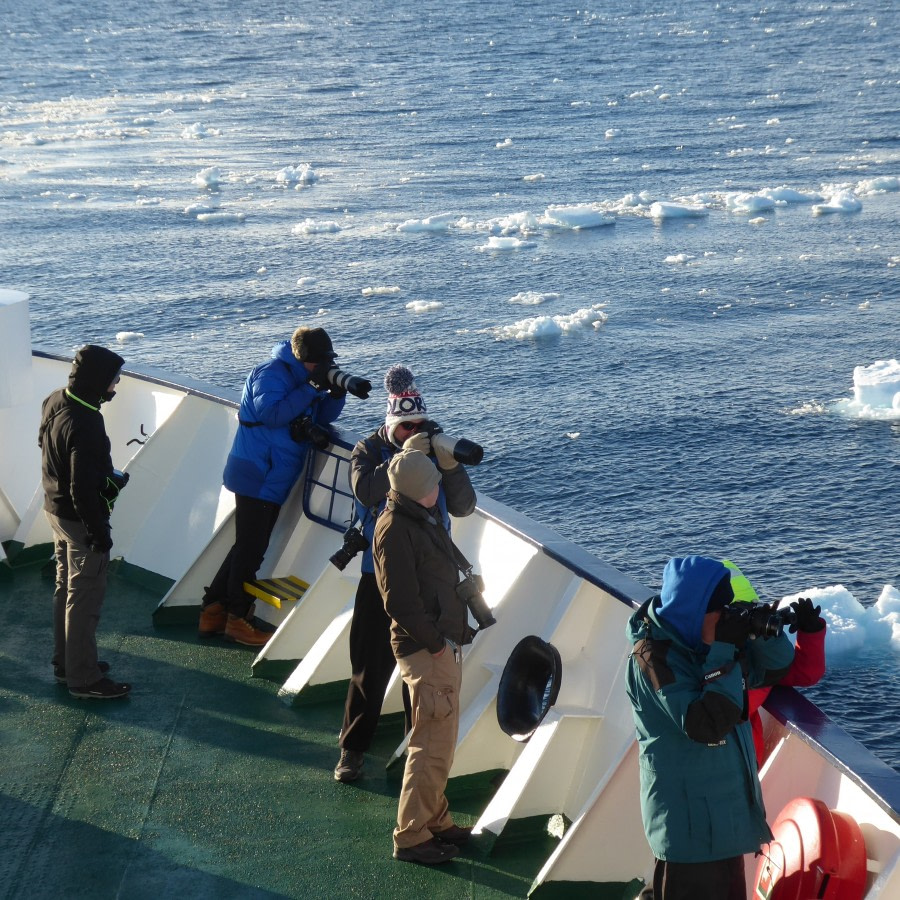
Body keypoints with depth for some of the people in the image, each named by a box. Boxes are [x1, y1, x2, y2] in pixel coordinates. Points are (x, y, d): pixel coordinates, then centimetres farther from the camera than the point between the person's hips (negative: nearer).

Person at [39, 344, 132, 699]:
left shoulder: (54, 402, -2)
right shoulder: (84, 424, -31)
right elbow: (84, 490, -28)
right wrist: (99, 532, -19)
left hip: (55, 509, 9)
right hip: (79, 519, -9)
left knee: (65, 588, 21)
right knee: (85, 597, 3)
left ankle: (66, 662, 35)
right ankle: (84, 679, 13)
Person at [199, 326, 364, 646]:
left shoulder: (302, 376, 12)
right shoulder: (272, 373, -15)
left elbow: (323, 417, 13)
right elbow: (270, 413, -28)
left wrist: (337, 392, -7)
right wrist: (312, 387, -28)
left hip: (274, 479, 10)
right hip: (257, 477, -10)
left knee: (248, 547, 15)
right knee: (250, 549, -4)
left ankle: (213, 612, 22)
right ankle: (237, 620, 6)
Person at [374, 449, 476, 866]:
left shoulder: (426, 516, 11)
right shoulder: (395, 527, -18)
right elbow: (400, 600, -21)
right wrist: (435, 641, -17)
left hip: (445, 643, 10)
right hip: (424, 648, -10)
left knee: (442, 740, 19)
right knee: (431, 744, -5)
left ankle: (436, 821, 31)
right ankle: (411, 837, 3)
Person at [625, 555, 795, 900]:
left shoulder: (704, 641, 1)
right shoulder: (653, 655, -20)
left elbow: (774, 670, 10)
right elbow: (705, 725, -28)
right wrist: (723, 655, -26)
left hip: (728, 812, 8)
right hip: (689, 821, -8)